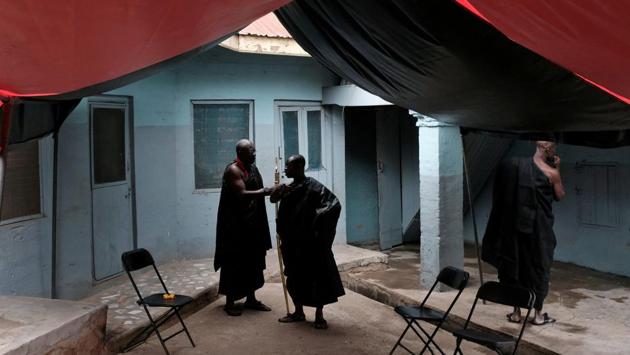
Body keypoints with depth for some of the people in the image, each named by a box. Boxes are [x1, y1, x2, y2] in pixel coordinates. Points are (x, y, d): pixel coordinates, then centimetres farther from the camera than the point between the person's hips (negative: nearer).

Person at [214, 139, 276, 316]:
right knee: (234, 263, 0)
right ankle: (229, 302, 10)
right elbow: (242, 195, -24)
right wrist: (264, 191, -23)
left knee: (253, 261, 12)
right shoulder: (233, 170, -15)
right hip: (235, 224, -8)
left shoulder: (252, 168, 11)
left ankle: (251, 299, 22)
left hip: (252, 223, 9)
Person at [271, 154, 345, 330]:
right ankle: (298, 312, 27)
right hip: (292, 241, 7)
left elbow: (335, 204, -21)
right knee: (295, 277, 13)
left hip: (311, 242, -7)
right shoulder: (288, 188, 7)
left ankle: (319, 316, 14)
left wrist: (317, 225, -20)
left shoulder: (313, 187, -15)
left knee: (317, 276, 2)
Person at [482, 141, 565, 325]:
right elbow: (560, 196, 5)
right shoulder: (551, 173, -13)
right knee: (538, 268, 10)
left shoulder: (517, 165, -3)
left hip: (516, 226, 3)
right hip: (539, 229, -3)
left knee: (514, 266, 12)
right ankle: (538, 313, 20)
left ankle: (516, 312, 20)